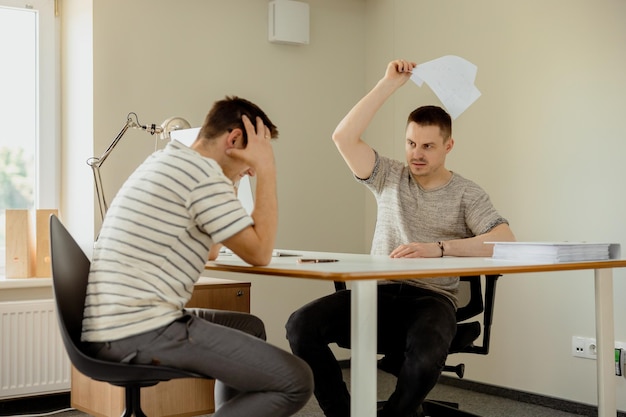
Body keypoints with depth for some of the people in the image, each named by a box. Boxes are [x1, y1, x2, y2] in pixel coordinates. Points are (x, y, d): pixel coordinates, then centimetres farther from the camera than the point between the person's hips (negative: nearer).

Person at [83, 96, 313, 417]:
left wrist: (233, 176, 28)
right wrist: (268, 171, 0)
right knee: (296, 382, -11)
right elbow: (259, 252, -7)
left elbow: (210, 251, 29)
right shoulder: (203, 173, -10)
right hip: (143, 332, -11)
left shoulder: (168, 162, 21)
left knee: (250, 328, 28)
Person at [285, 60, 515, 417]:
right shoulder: (389, 178, 13)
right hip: (379, 294, 3)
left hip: (432, 299, -3)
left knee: (427, 356, -38)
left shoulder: (466, 194, 5)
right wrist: (390, 84, -3)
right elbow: (344, 137, -1)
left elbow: (505, 240, -11)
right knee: (302, 325, -23)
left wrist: (439, 248, -23)